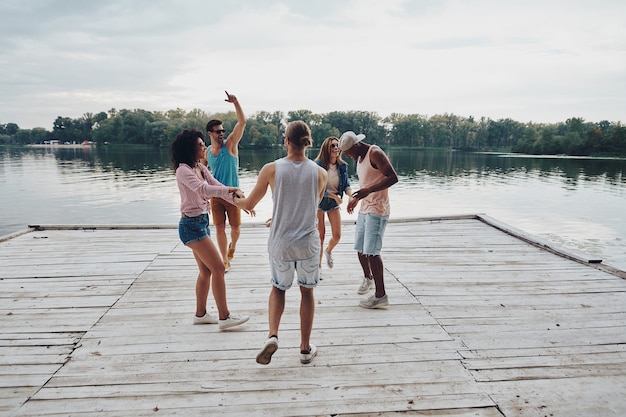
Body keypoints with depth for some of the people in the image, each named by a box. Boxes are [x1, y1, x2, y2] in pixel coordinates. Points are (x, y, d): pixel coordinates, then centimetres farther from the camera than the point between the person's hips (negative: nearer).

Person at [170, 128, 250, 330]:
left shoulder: (200, 168, 10)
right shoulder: (183, 170, -15)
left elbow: (217, 186, 4)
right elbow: (202, 189, -32)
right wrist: (228, 189, -36)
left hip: (201, 222, 9)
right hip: (192, 224, -9)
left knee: (206, 271, 14)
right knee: (218, 268, -7)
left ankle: (200, 314, 26)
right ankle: (224, 317, 2)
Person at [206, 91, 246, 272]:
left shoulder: (230, 144, -8)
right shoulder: (207, 152, 2)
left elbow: (242, 122, -19)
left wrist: (236, 103, -31)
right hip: (215, 195, 2)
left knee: (235, 227, 7)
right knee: (219, 228, 4)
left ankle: (232, 246, 40)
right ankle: (225, 261, 15)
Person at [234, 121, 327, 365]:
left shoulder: (271, 169, -10)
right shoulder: (320, 173, -5)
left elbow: (249, 204, -1)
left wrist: (230, 197, 22)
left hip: (280, 243, 0)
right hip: (308, 243, 0)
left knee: (278, 288, 24)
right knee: (307, 291, 18)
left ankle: (272, 335, 6)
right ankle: (305, 348, 26)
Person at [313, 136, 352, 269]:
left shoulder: (342, 166, -3)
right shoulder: (318, 165, -18)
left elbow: (346, 184, 1)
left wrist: (350, 193, -21)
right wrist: (334, 196, -24)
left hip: (334, 203, 4)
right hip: (319, 202, -4)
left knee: (337, 236, 2)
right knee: (320, 235, 0)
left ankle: (328, 252, 37)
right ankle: (318, 266, 15)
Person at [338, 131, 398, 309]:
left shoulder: (375, 153, -13)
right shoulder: (360, 158, 15)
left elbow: (393, 177, -22)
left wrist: (368, 190, -29)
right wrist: (355, 198, 19)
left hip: (377, 210, -9)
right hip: (364, 209, 9)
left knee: (371, 251, -13)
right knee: (360, 249, 14)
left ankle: (381, 295, -8)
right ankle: (368, 277, 38)